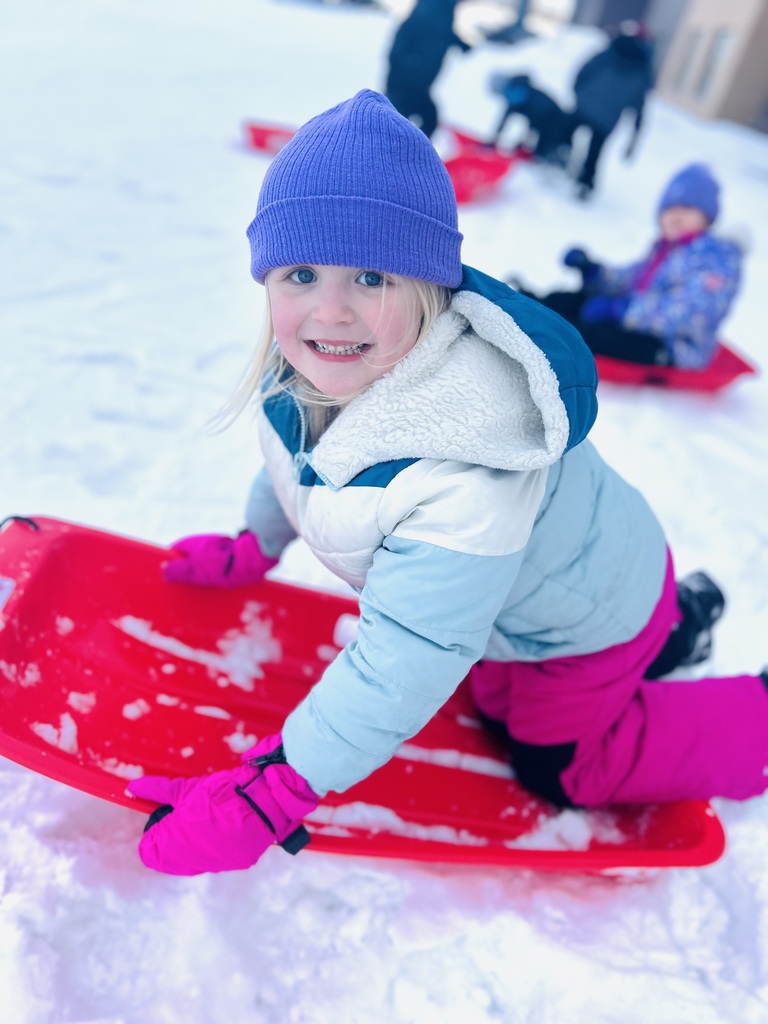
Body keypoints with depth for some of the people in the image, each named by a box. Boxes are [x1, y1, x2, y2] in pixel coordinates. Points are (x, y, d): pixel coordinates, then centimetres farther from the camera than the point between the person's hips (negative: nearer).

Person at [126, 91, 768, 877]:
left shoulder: (465, 479, -46)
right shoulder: (309, 369, -21)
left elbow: (405, 664, -40)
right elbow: (296, 461, 1)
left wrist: (270, 792, -34)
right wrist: (250, 550, 14)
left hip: (584, 617, -7)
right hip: (494, 587, 7)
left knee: (559, 768, 14)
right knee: (496, 702, 31)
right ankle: (672, 620, 44)